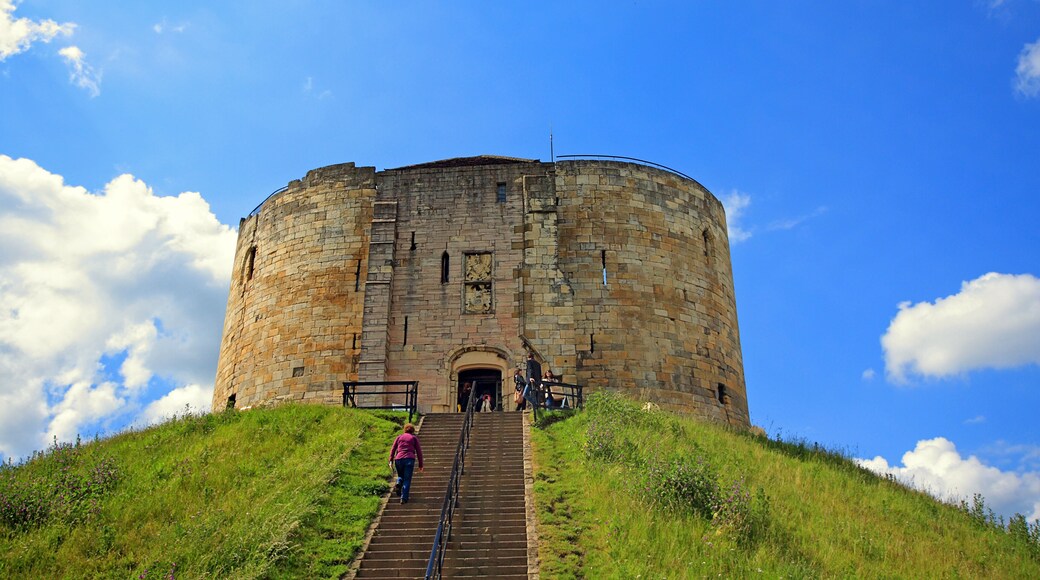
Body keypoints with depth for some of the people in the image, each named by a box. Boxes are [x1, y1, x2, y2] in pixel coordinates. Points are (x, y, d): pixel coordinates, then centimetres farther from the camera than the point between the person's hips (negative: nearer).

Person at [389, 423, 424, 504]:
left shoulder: (399, 437, 20)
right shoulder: (414, 438, 15)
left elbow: (393, 449, 11)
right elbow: (419, 451, 10)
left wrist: (391, 460, 7)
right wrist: (420, 464, 12)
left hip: (398, 459, 2)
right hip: (409, 459, -2)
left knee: (400, 475, 23)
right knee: (407, 479, 1)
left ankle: (398, 484, -8)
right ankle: (404, 498, -10)